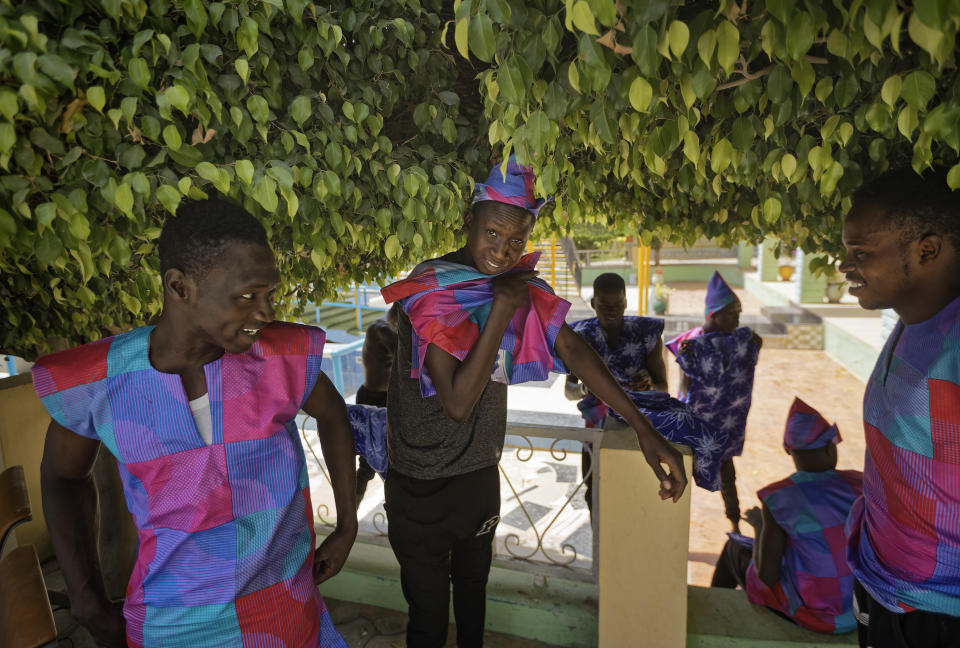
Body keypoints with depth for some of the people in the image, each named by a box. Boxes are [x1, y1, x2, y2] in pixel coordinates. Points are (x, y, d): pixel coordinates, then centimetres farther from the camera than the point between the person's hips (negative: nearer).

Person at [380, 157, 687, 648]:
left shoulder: (520, 285, -5)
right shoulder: (430, 290, -23)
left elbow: (573, 350, -7)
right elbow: (457, 402, -28)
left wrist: (643, 430, -13)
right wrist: (501, 310, -29)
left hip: (482, 473, 6)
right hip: (422, 486, -5)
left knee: (473, 588, 25)